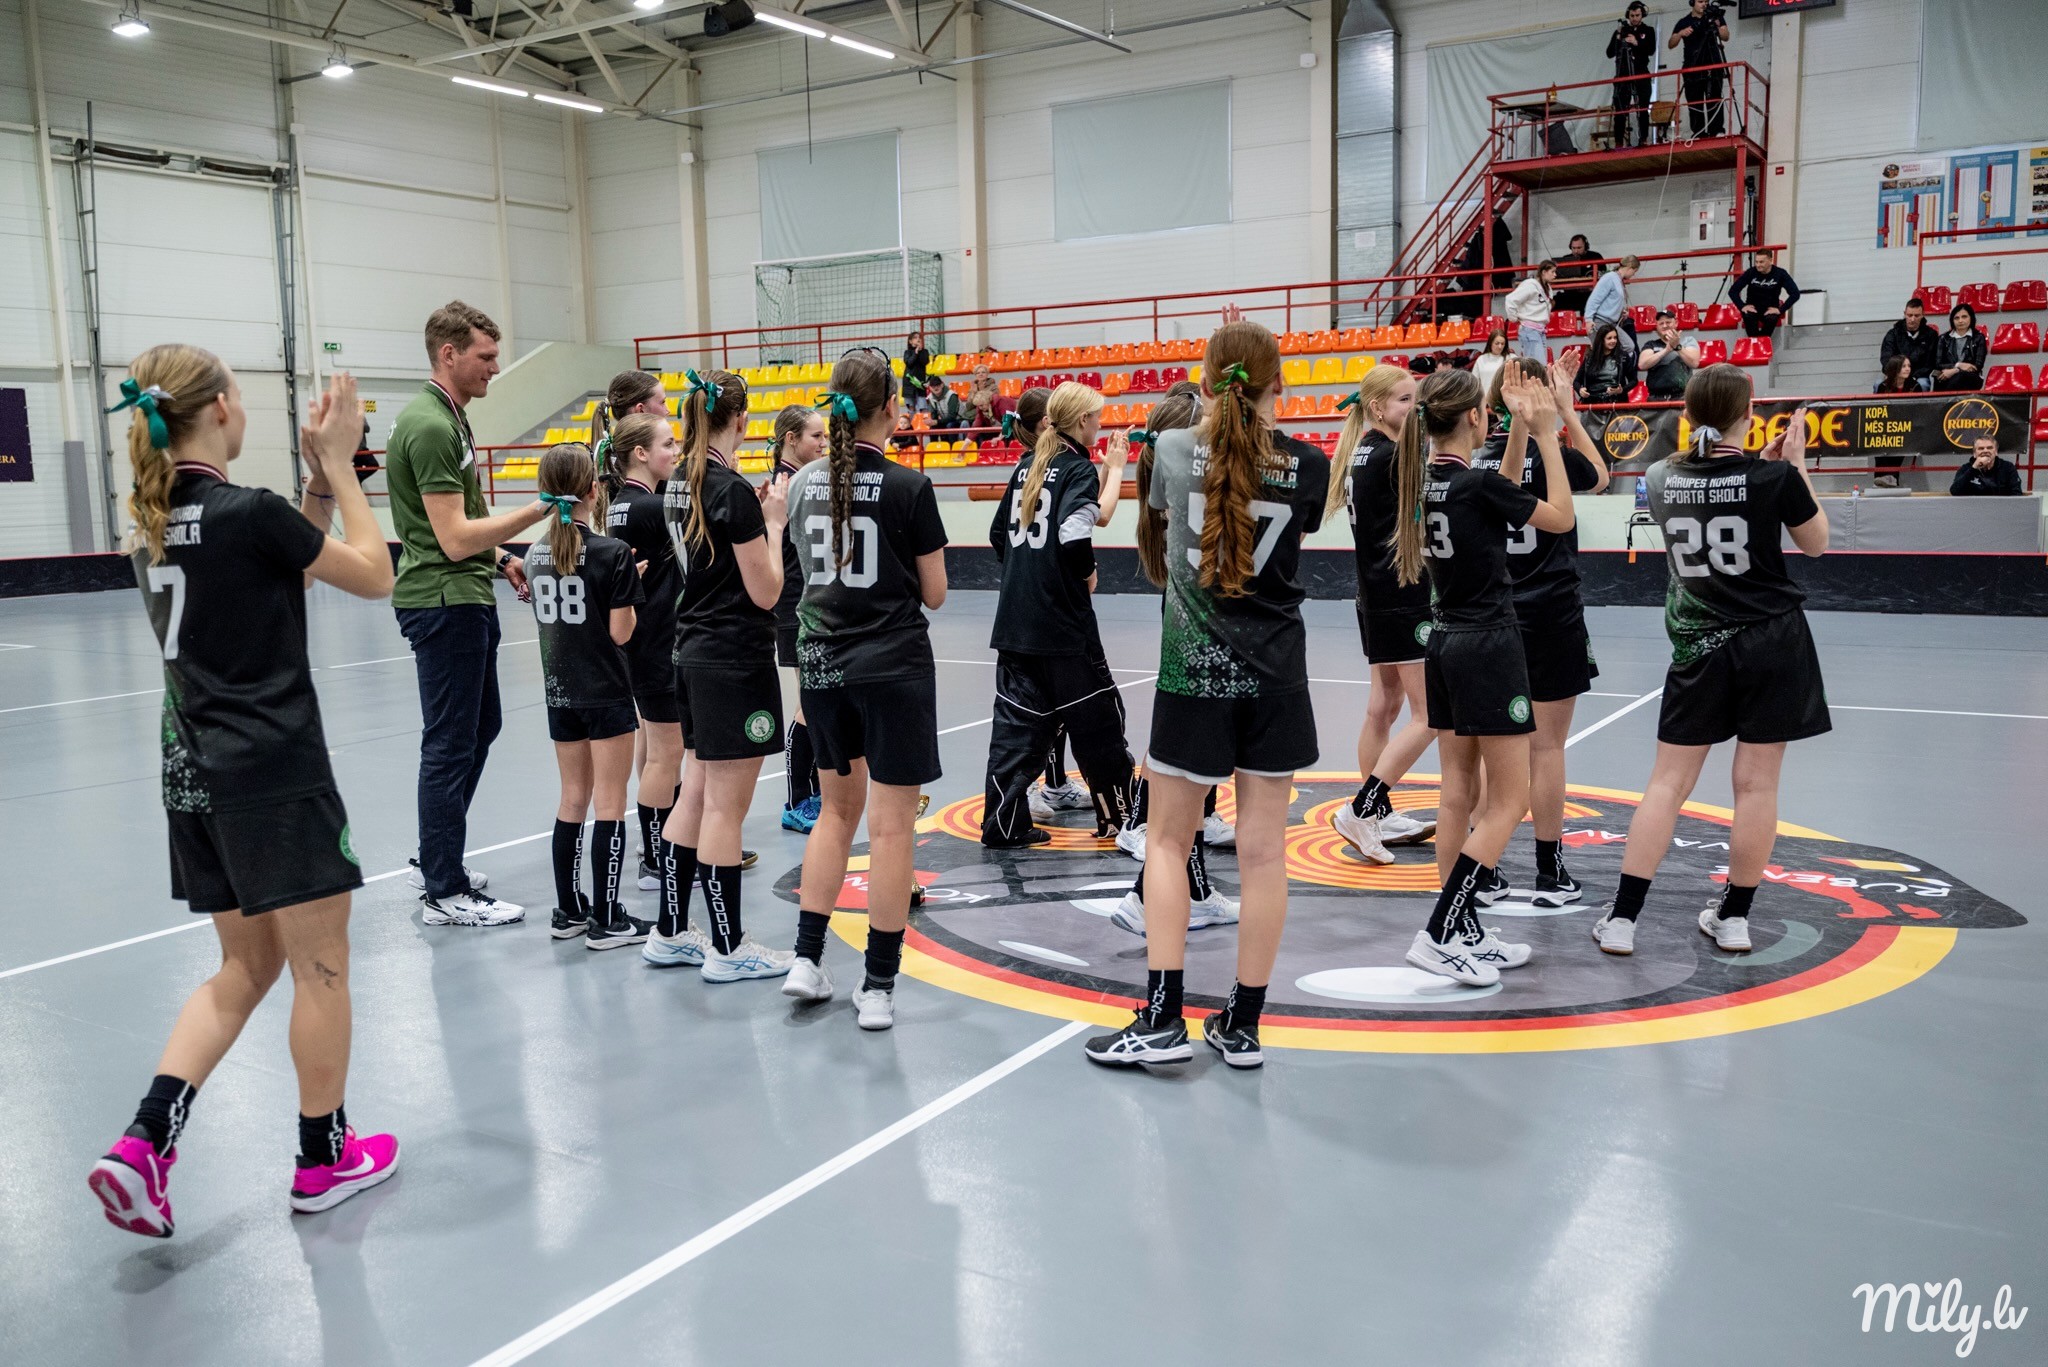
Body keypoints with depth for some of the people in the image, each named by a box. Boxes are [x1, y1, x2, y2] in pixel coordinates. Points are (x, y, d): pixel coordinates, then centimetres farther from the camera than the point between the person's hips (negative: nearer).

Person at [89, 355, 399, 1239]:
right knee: (320, 965, 7)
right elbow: (374, 576, -5)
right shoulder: (249, 512, -17)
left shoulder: (154, 522, 8)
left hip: (194, 777, 8)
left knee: (245, 968, 18)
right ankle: (325, 1159, 20)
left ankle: (143, 1144, 7)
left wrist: (320, 475, 12)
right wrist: (339, 466, 0)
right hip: (276, 777, -8)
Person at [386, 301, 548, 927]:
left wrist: (500, 557, 16)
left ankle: (435, 859, 30)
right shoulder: (430, 427, -19)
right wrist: (539, 509, -24)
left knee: (481, 726, 18)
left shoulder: (447, 417, 13)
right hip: (442, 603, -11)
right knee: (451, 744, -3)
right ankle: (444, 892, 7)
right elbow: (454, 538, -24)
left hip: (464, 599, 11)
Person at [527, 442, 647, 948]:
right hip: (606, 693, -6)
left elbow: (543, 621, 13)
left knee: (573, 800, 16)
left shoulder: (536, 552, 3)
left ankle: (569, 911, 23)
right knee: (609, 805, 1)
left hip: (559, 693, 6)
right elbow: (620, 632, -15)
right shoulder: (613, 554, -15)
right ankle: (607, 920, 5)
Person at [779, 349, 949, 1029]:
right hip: (893, 666, -5)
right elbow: (934, 594, -4)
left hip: (821, 661, 5)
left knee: (838, 808, 19)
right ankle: (878, 987, 6)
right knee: (891, 823, 2)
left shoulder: (804, 482, 3)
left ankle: (806, 960, 19)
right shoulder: (909, 487, -12)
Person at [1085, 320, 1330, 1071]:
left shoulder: (1175, 450, -3)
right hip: (1274, 677, 1)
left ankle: (1163, 1019, 7)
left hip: (1193, 672, -1)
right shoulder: (1307, 466, -3)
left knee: (1168, 841, 10)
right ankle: (1243, 1025, 14)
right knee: (1262, 848, 6)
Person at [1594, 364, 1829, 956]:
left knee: (1668, 782, 5)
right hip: (1772, 641, -2)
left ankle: (1622, 919, 3)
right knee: (1756, 784, 6)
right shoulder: (1775, 476, -11)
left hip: (1698, 646, 2)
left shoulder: (1661, 478, -1)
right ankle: (1734, 919, 15)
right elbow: (1815, 543, 6)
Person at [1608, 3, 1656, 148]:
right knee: (1620, 110, -7)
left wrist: (1637, 43, -22)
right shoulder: (1621, 31, 10)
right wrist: (1618, 38, -11)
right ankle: (1619, 143, -9)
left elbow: (1651, 50, -6)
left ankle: (1643, 140, -5)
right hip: (1623, 76, 0)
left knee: (1643, 109, -5)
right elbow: (1609, 54, 3)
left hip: (1641, 76, 0)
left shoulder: (1648, 31, 8)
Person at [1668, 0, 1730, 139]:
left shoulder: (1715, 16, 12)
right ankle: (1698, 134, -5)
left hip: (1713, 66, -1)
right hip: (1692, 68, 1)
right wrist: (1680, 33, -16)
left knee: (1714, 99, -10)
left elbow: (1725, 37, 3)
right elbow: (1670, 44, 3)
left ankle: (1717, 131, -15)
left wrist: (1717, 26, -16)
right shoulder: (1684, 22, 11)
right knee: (1694, 102, -4)